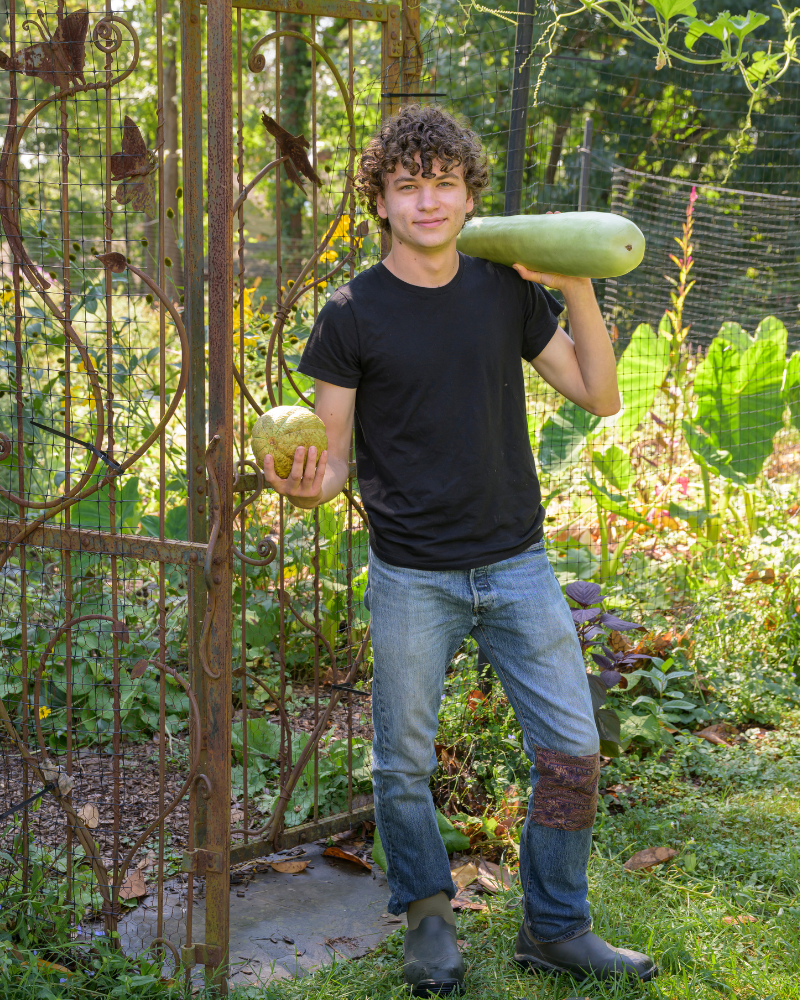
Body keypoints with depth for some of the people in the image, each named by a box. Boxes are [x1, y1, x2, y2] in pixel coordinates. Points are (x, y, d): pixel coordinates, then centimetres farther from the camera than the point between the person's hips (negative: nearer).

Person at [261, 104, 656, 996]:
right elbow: (330, 457, -3)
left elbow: (600, 397, 7)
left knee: (570, 752, 4)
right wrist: (306, 485, -27)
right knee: (403, 764, 8)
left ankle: (556, 928, 22)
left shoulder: (508, 291, 4)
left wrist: (578, 292, -5)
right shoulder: (352, 315, -5)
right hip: (411, 578, -2)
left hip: (517, 564, 3)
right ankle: (429, 919, 31)